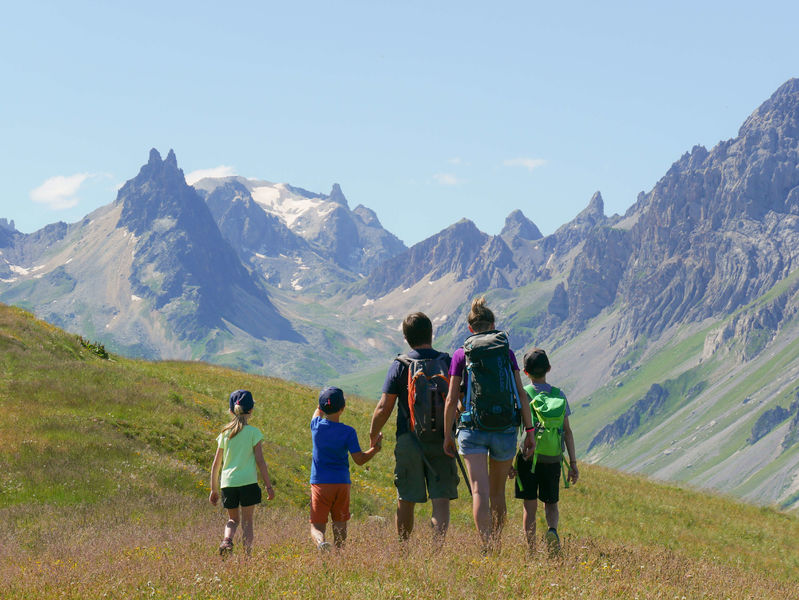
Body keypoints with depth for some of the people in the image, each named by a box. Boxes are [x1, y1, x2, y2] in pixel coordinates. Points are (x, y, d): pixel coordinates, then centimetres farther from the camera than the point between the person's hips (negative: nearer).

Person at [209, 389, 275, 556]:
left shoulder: (225, 433, 9)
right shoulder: (253, 432, -1)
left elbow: (216, 464, 11)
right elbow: (260, 461, -4)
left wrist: (214, 489, 18)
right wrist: (268, 485, 1)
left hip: (227, 482, 3)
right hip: (248, 481, -3)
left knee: (233, 519, 17)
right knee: (247, 520, 5)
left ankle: (227, 540, -10)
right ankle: (247, 554, -2)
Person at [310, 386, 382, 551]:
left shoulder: (316, 426, -3)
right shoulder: (348, 432, -7)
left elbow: (317, 412, 22)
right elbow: (359, 459, -8)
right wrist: (375, 448, 4)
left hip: (319, 483, 0)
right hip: (342, 482, 0)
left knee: (317, 526, -4)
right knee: (340, 525, 12)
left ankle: (321, 542, -34)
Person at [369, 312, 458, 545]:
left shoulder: (400, 365, -2)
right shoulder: (447, 362, 2)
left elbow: (384, 408, -4)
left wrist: (373, 436, 10)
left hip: (409, 440, 0)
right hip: (442, 440, 1)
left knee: (406, 501, 10)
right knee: (441, 499, -2)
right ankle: (438, 548, -15)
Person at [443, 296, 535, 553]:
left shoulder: (461, 355, 1)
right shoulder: (507, 353, 5)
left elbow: (452, 400, 1)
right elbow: (521, 395, 2)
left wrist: (447, 435, 8)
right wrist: (529, 430, 5)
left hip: (472, 428, -2)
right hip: (505, 428, 2)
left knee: (479, 491, -8)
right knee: (498, 493, 16)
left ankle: (486, 547, -23)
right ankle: (496, 546, 26)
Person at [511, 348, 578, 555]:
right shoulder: (559, 395, 6)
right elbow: (567, 431, 4)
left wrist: (510, 462, 1)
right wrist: (573, 463, 7)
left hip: (527, 456, -1)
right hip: (553, 458, 1)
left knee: (530, 506, 3)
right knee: (551, 504, 14)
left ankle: (531, 551, 0)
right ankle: (552, 530, -16)